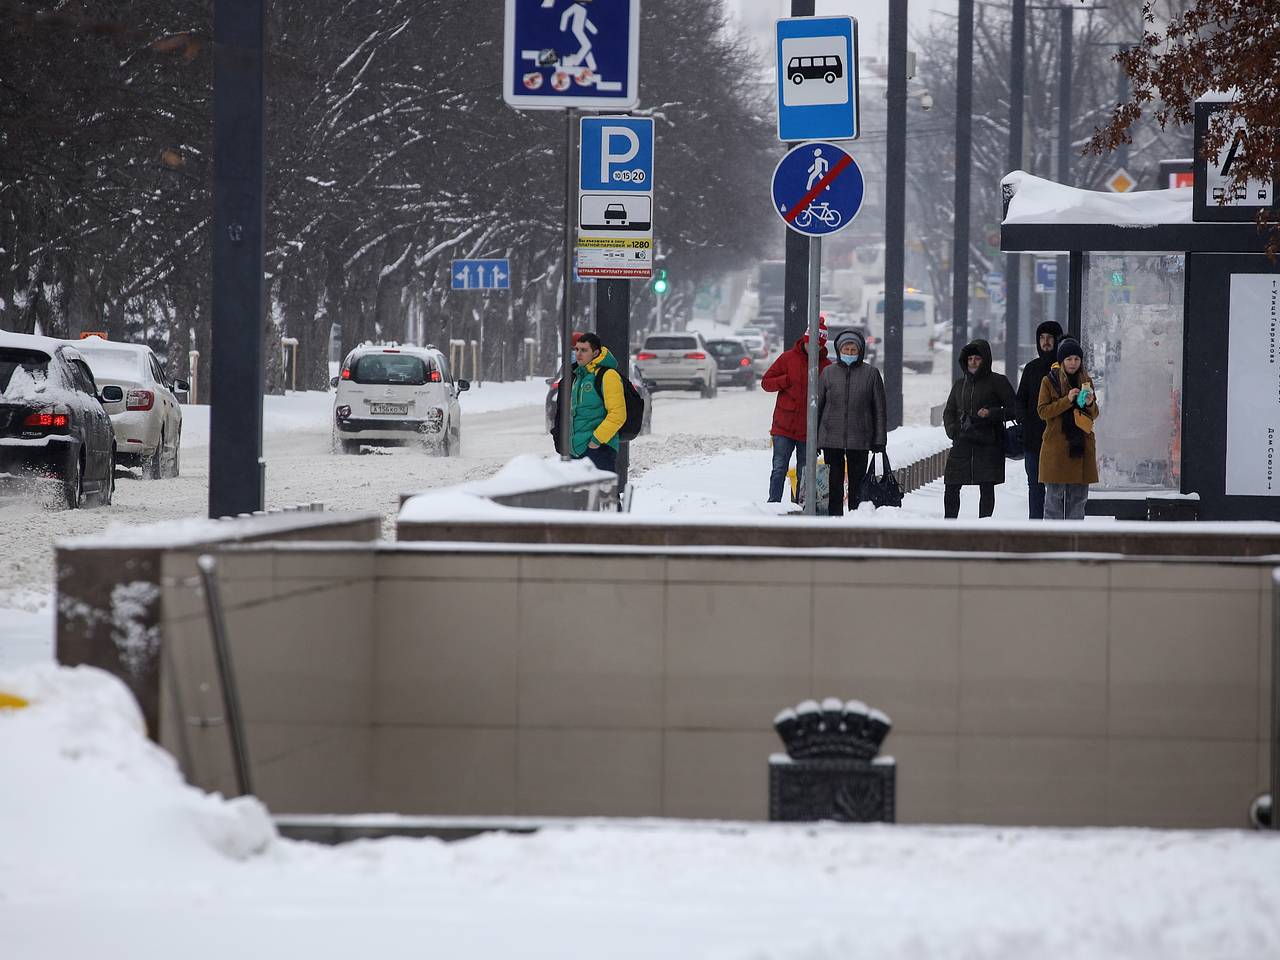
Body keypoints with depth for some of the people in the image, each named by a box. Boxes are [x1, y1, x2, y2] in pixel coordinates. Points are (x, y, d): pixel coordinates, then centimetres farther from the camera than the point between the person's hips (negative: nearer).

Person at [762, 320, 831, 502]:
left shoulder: (827, 365, 4)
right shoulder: (788, 358, 2)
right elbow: (766, 382, 4)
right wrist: (787, 380, -13)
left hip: (809, 429, 1)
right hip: (784, 426, -1)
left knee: (805, 473, 6)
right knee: (779, 469, -3)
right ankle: (773, 504, 1)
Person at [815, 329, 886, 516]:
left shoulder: (871, 373, 3)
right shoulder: (828, 372, 7)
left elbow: (879, 409, 5)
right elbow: (817, 405, 9)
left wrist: (879, 441, 0)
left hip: (859, 439, -1)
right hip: (831, 439, 1)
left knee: (857, 485, 2)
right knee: (834, 485, 2)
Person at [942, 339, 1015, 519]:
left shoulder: (997, 382, 0)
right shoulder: (960, 384, 15)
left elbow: (1013, 409, -1)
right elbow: (949, 411, 22)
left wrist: (992, 413, -17)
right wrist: (952, 429, 3)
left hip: (988, 444, -4)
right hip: (962, 442, 4)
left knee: (987, 489, -2)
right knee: (951, 488, 2)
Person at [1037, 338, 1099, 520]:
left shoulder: (1086, 381, 11)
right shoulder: (1049, 381, 0)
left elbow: (1094, 415, 12)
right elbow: (1042, 411, -8)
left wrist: (1090, 404, -11)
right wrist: (1067, 400, -19)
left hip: (1081, 444, 4)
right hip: (1056, 446, -4)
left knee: (1079, 495, 4)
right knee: (1055, 494, -5)